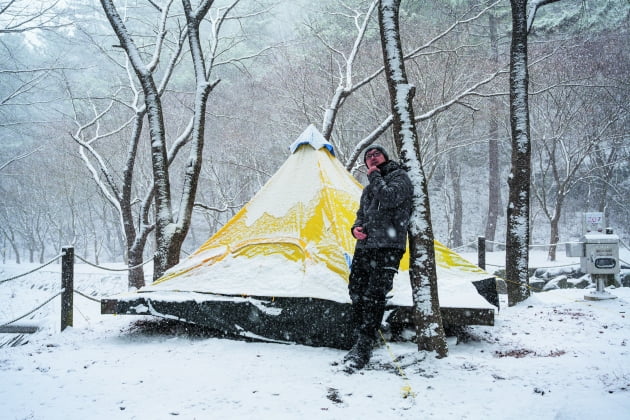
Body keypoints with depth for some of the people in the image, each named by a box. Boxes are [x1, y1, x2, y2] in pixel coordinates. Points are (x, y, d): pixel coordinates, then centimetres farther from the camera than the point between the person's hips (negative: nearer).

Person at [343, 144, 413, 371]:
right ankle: (358, 345, 14)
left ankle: (363, 350, -10)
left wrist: (375, 176, -4)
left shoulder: (400, 177, 1)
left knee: (374, 297, -12)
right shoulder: (369, 188, 25)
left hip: (386, 250, -8)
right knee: (357, 295, 5)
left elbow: (389, 198, -19)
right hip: (363, 248, 8)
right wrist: (356, 227, 8)